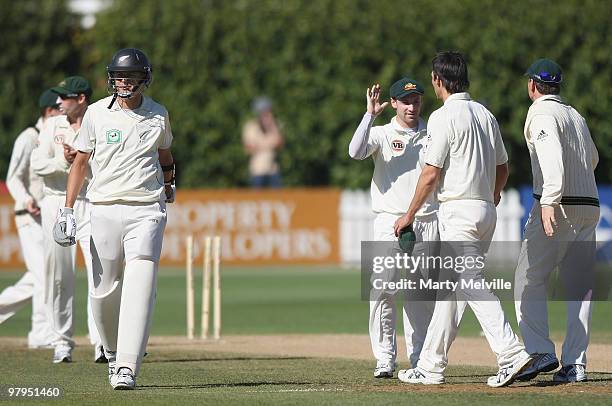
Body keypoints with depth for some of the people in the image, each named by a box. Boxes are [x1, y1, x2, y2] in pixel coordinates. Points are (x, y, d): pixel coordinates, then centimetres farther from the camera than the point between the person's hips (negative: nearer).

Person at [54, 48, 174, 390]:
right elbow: (81, 162, 6)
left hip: (147, 211, -1)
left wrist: (168, 185, 16)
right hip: (105, 209, 1)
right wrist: (68, 210, 1)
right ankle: (113, 355, 26)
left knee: (139, 287, -14)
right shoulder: (97, 114, 3)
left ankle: (127, 368, -20)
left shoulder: (158, 115, 7)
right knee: (105, 291, 2)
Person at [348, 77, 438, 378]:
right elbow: (356, 151, -15)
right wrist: (370, 114, -18)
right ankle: (385, 360, -8)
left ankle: (420, 359, 10)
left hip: (428, 222, 3)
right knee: (383, 290, -12)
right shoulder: (381, 134, 5)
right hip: (391, 221, -3)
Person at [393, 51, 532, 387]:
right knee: (451, 285, 12)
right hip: (486, 211, 9)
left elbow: (431, 174, -13)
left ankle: (511, 353, -25)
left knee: (472, 285, -14)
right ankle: (431, 366, 16)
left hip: (458, 210, -9)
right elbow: (502, 168, 18)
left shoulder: (444, 117, -11)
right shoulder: (485, 114, 13)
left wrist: (410, 214, -4)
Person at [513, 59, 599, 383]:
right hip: (589, 206, 7)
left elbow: (553, 155, -23)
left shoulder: (541, 113, -6)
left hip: (557, 207, -7)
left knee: (529, 280, -3)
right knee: (579, 285, 6)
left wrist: (549, 201, -31)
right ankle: (575, 364, 1)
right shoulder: (576, 115, 19)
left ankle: (540, 352, -14)